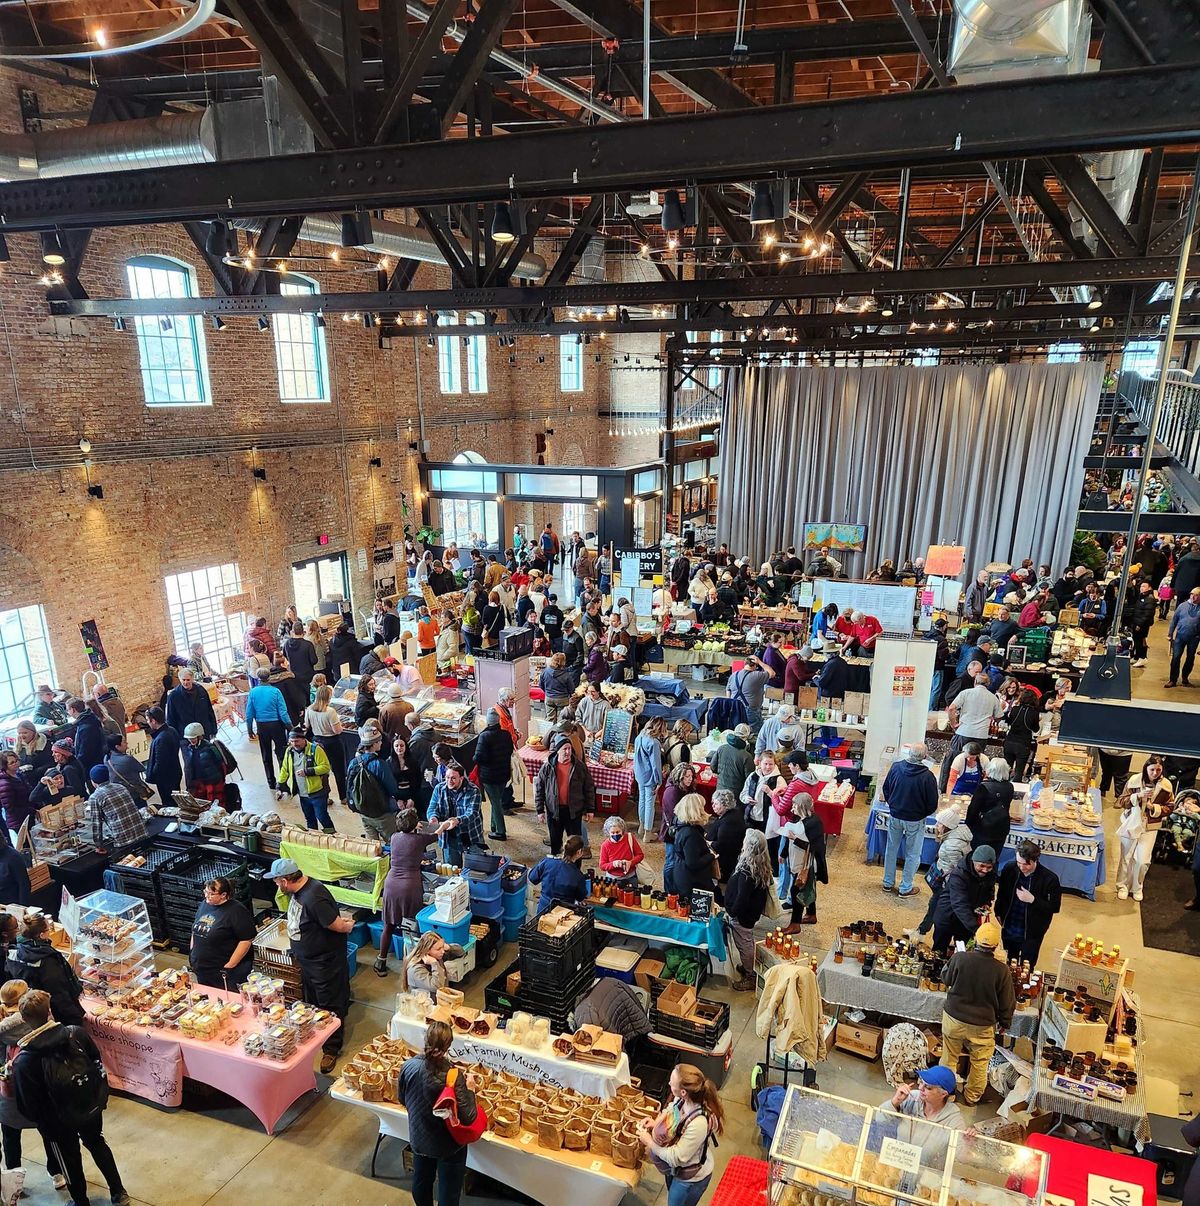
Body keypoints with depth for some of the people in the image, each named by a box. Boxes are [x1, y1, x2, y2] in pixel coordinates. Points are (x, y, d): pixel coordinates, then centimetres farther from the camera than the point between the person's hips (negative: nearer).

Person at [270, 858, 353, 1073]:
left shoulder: (313, 898, -36)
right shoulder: (298, 888, -6)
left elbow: (339, 926, -30)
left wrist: (348, 924, -10)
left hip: (325, 961, -9)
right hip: (307, 959, 9)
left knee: (330, 1007, 9)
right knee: (312, 1002, 27)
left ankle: (332, 1049, 25)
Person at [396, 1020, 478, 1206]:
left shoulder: (409, 1066, -19)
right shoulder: (453, 1077, -32)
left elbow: (402, 1099, -1)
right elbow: (467, 1118, -27)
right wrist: (470, 1089, -13)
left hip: (419, 1140, 4)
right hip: (449, 1145, -4)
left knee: (421, 1182, 29)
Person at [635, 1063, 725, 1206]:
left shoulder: (698, 1123, -43)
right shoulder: (683, 1100, -20)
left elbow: (676, 1157, -32)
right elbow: (673, 1121, 3)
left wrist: (649, 1142, -22)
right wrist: (656, 1123, -14)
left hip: (690, 1178, -6)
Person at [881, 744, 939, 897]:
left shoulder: (896, 766, -13)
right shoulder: (927, 776, -24)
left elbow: (885, 789, 1)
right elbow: (932, 804, -14)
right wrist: (923, 814, 7)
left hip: (894, 816, 4)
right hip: (915, 821, -3)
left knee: (891, 850, 20)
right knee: (912, 855, 14)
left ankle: (888, 883, 32)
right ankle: (905, 888, 24)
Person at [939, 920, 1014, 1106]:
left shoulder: (959, 958, -22)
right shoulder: (1002, 970, -20)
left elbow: (946, 979, -2)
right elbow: (1007, 1002, -6)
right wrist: (1005, 1022, 13)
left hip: (953, 1018, 0)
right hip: (983, 1026, 0)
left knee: (949, 1058, 20)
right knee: (979, 1063, 23)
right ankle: (972, 1096, 40)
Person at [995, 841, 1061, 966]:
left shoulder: (1050, 879, -19)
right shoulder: (1009, 869, -10)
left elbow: (1055, 907, -13)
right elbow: (1001, 893, 7)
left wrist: (1033, 900, -25)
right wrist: (999, 914, 5)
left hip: (1031, 935, -3)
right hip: (1008, 931, 3)